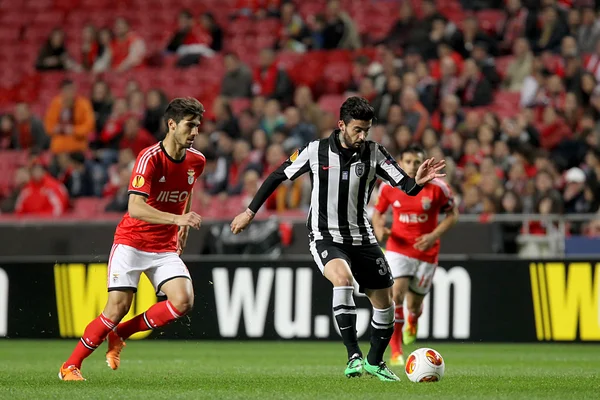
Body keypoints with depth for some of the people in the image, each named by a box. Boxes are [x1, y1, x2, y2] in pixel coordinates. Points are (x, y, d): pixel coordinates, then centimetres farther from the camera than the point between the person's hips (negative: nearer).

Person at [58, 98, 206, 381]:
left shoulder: (196, 161, 1)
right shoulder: (150, 158, -19)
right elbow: (135, 208, -30)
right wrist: (177, 218, -40)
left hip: (166, 248, 5)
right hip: (132, 242, -5)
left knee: (183, 301, -17)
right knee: (117, 308, -15)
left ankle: (119, 335, 3)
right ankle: (70, 366, 2)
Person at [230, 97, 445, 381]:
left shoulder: (374, 153, -4)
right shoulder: (315, 151, -8)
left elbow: (405, 186, -9)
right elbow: (278, 177, 3)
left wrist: (418, 181, -33)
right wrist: (250, 212, 6)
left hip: (362, 237, 4)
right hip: (325, 237, -4)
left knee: (384, 301, 5)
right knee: (343, 278, -33)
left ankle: (375, 361, 29)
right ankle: (354, 355, -29)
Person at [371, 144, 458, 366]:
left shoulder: (437, 187, -11)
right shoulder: (389, 187, -5)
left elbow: (453, 214, 0)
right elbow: (378, 212, 10)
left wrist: (434, 235, -14)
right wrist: (379, 229, -12)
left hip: (426, 252, 0)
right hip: (398, 249, 0)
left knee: (413, 305, 7)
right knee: (396, 294, -22)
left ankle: (412, 322, 48)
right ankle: (395, 352, -16)